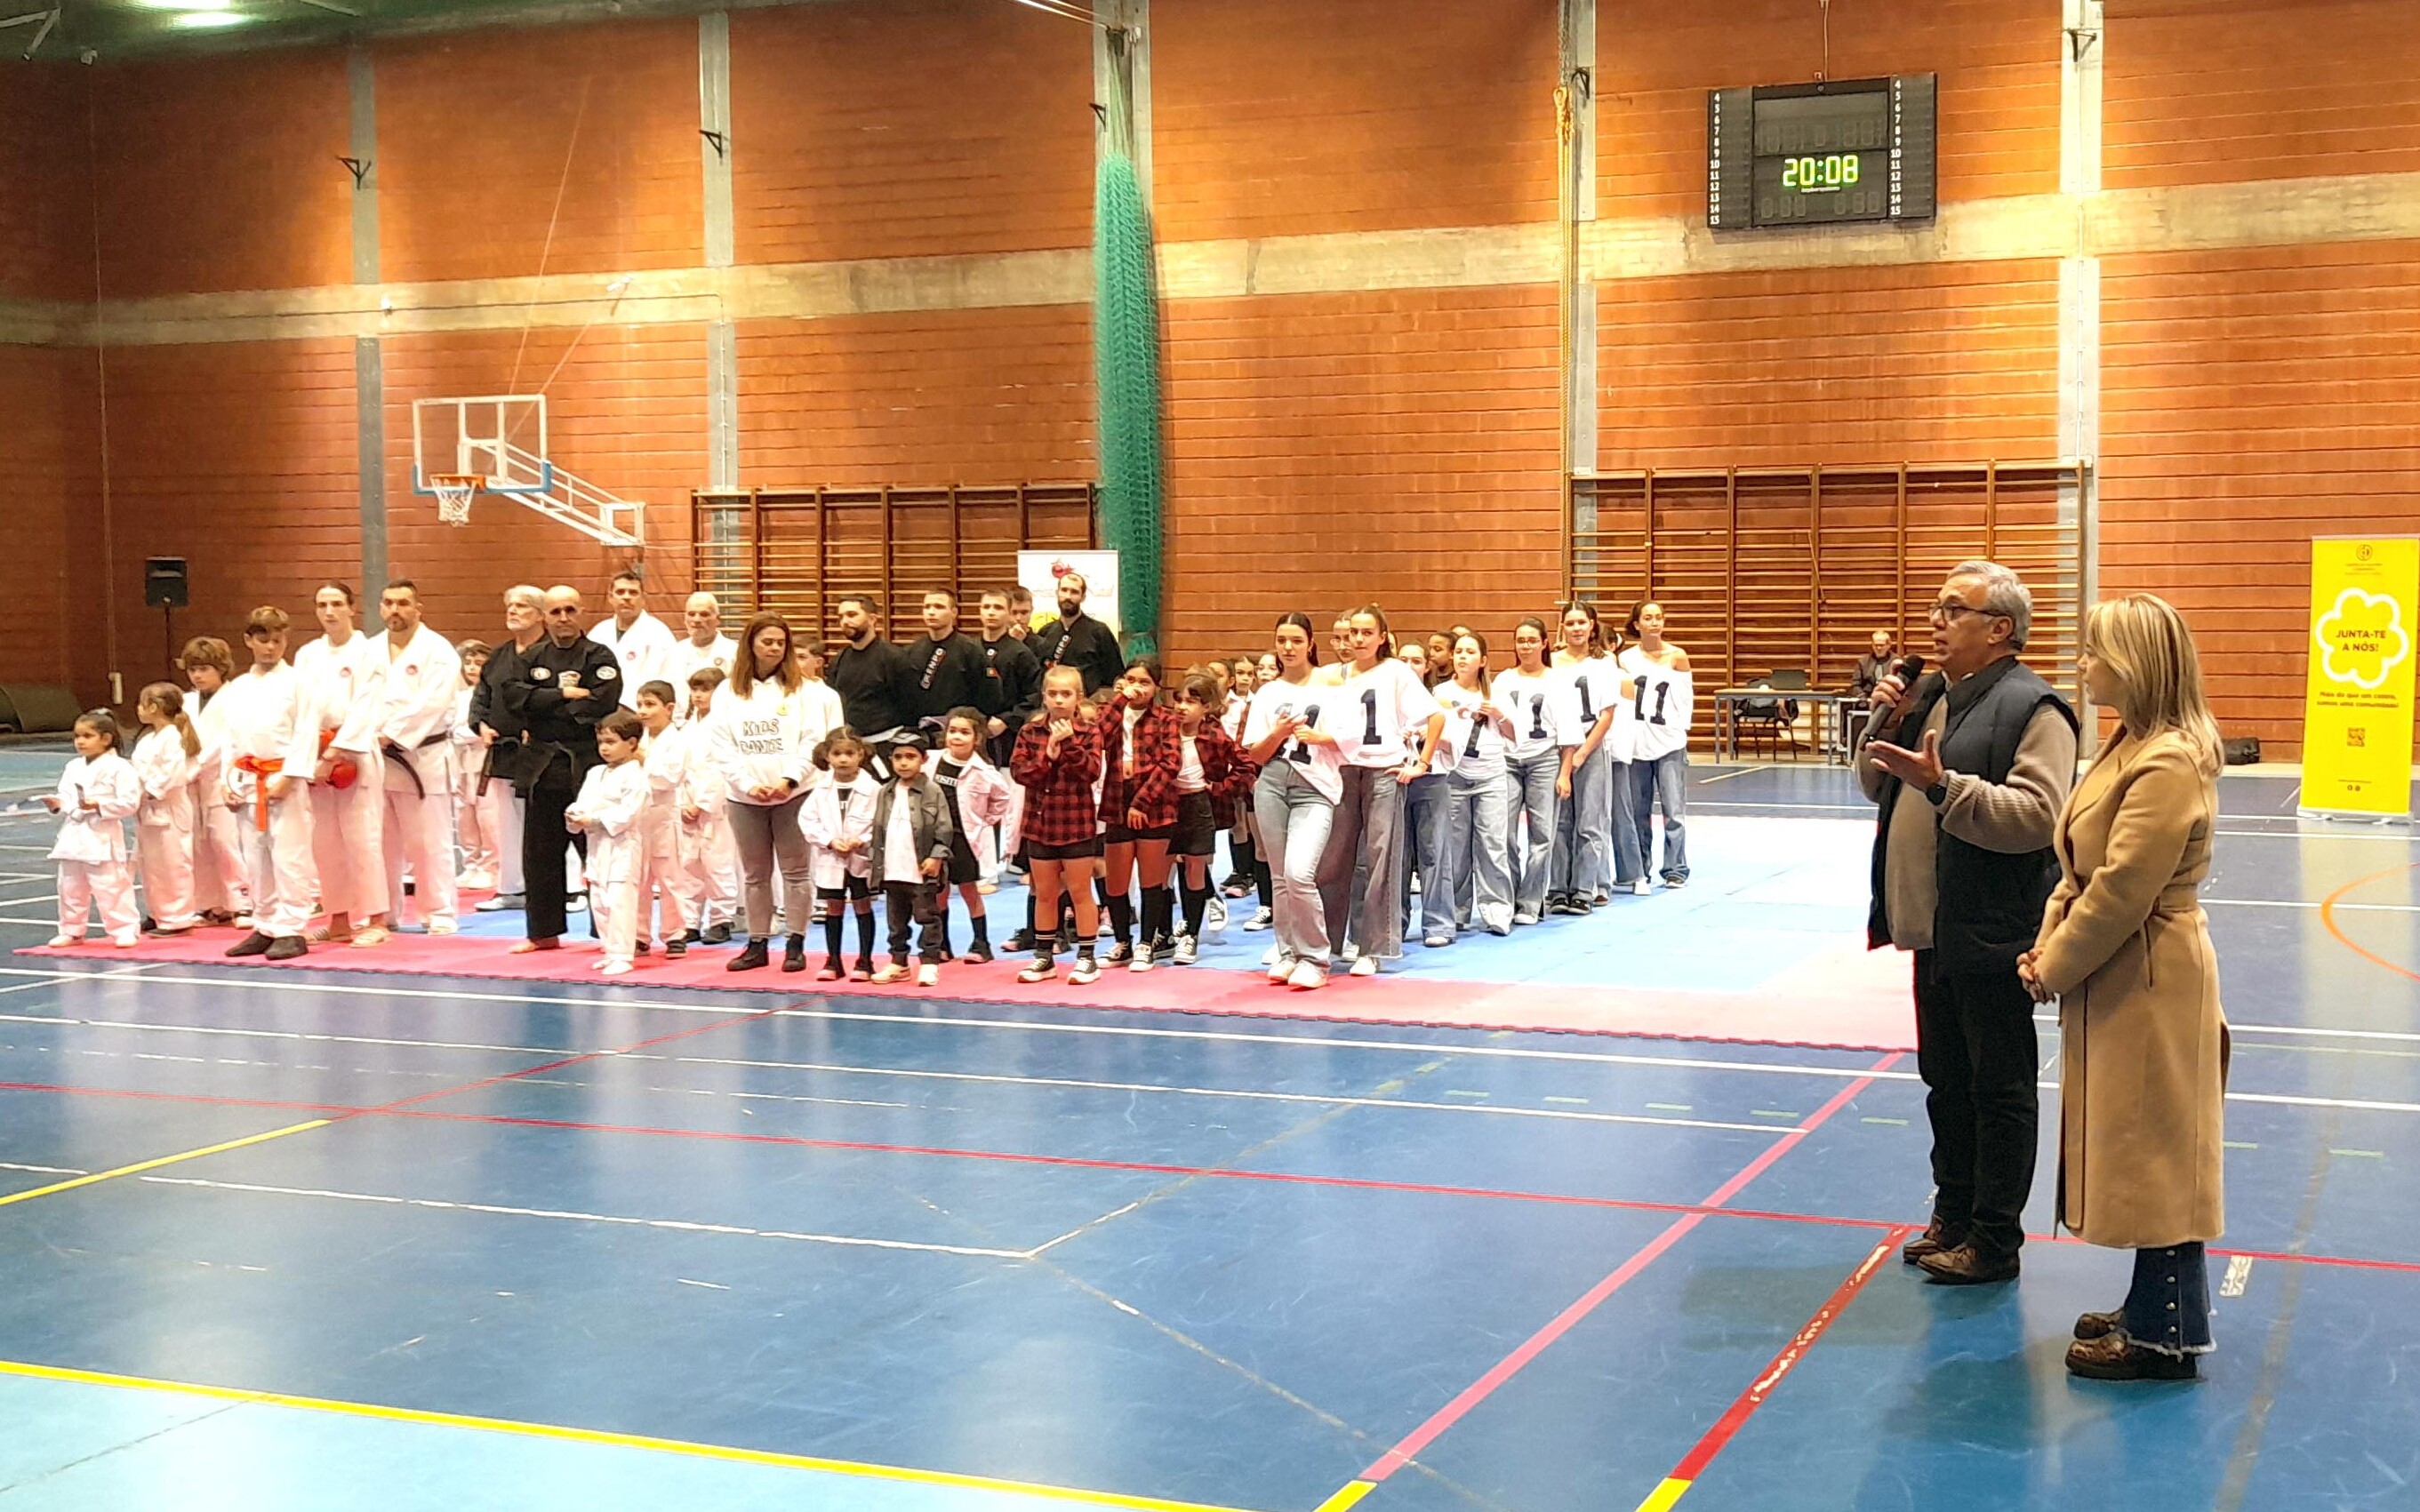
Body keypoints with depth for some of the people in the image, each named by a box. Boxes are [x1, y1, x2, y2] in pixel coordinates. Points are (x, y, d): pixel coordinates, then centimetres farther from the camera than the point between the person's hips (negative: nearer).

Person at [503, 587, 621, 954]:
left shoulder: (599, 657, -1)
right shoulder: (531, 658, 12)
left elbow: (600, 704, -16)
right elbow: (515, 696, -5)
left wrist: (543, 708, -9)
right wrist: (564, 695, -13)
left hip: (587, 764, -4)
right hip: (542, 764, 5)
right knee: (540, 854, 10)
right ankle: (544, 932, 20)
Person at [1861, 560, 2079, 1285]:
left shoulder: (2033, 708, -15)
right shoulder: (1929, 694, 12)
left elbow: (2036, 817, -26)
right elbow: (1877, 785, 19)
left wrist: (1943, 784, -30)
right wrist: (1886, 725, 1)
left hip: (1993, 936, -9)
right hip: (1934, 928, 9)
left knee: (1999, 1089, 2)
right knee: (1944, 1079, 18)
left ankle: (1995, 1239, 10)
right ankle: (1953, 1216, 30)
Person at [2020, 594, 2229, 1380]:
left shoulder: (2168, 763, -20)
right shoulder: (2129, 748, 12)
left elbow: (2121, 891, -23)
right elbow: (2080, 870, 13)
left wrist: (2054, 968, -13)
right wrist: (2045, 946, 1)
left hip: (2150, 987, -10)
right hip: (2117, 983, 10)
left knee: (2156, 1155, -1)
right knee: (2141, 1155, 17)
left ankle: (2167, 1336, 8)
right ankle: (2152, 1309, 28)